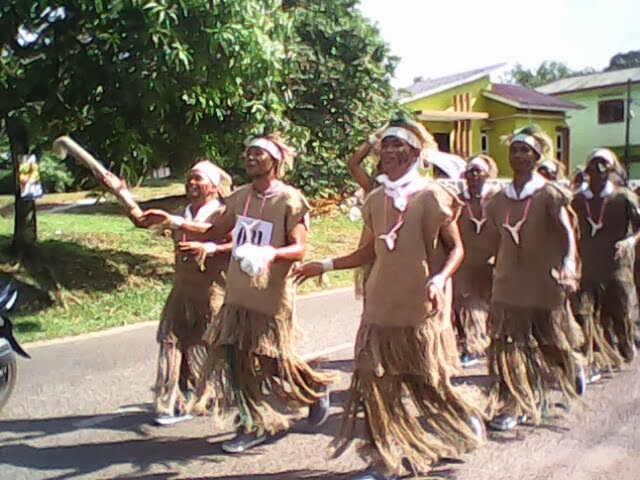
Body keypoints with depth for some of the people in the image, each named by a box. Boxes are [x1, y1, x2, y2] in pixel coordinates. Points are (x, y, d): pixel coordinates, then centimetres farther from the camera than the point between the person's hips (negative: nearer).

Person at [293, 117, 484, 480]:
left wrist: (440, 278, -21)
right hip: (380, 305, 5)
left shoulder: (430, 196, -7)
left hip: (418, 307, -4)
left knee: (428, 381, 8)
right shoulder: (376, 200, 8)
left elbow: (456, 248, -4)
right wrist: (326, 266, 14)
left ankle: (467, 421, 39)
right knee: (376, 382, 2)